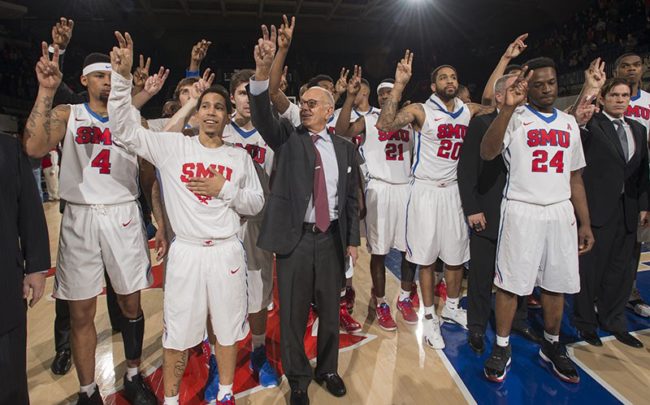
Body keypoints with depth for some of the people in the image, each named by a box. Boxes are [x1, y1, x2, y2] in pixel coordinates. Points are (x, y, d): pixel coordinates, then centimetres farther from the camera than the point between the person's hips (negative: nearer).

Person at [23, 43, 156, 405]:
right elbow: (34, 148, -17)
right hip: (80, 217, -1)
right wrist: (47, 91, -20)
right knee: (81, 312, 7)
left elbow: (151, 172, 7)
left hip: (123, 216, 1)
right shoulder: (66, 115, 3)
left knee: (131, 303, 10)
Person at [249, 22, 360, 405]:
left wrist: (353, 239, 6)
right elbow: (263, 116, -19)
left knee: (330, 310, 16)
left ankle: (328, 369, 40)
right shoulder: (288, 137, 1)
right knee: (293, 313, 10)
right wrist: (263, 71, -35)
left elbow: (351, 196, 9)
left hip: (332, 238, 2)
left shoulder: (345, 147, 7)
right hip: (295, 238, -2)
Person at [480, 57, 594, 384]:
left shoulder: (569, 123, 14)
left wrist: (585, 223, 12)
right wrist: (508, 106, -31)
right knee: (510, 283, 1)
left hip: (561, 213, 5)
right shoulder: (516, 118, -2)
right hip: (521, 211, -5)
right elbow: (487, 153, -22)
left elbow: (574, 177, 16)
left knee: (557, 284, 11)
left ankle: (551, 346, 30)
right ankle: (501, 348, 16)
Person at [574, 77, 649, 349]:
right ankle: (585, 323, 22)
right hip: (597, 209, -6)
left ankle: (613, 321, 32)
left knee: (621, 270, 15)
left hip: (627, 211, 7)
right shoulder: (591, 126, -6)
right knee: (590, 268, 5)